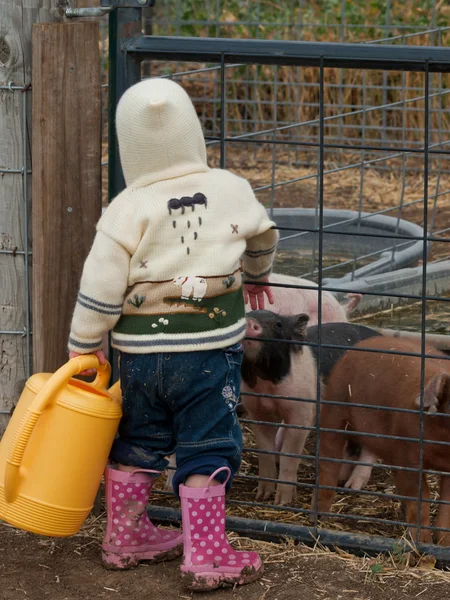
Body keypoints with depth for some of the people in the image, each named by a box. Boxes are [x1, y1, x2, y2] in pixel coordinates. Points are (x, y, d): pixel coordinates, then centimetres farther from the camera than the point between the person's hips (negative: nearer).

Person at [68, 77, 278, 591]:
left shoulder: (127, 209, -10)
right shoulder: (231, 190, -3)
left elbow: (101, 289, -10)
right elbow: (263, 238, 17)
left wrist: (84, 346, 4)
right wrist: (256, 276, 39)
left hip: (141, 350, 1)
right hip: (210, 347, -1)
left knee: (135, 443, 18)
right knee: (206, 451, 7)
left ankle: (124, 538, 32)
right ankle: (205, 558, 8)